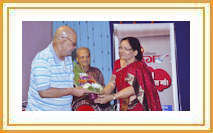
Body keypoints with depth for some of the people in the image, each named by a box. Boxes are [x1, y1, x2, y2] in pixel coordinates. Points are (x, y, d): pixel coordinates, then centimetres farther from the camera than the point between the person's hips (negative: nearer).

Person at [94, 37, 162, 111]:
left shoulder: (139, 66, -12)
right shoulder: (117, 63, 9)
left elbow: (133, 88, -22)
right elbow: (112, 84, 2)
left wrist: (112, 97, -29)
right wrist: (101, 93, -17)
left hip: (138, 108, -6)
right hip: (123, 108, 6)